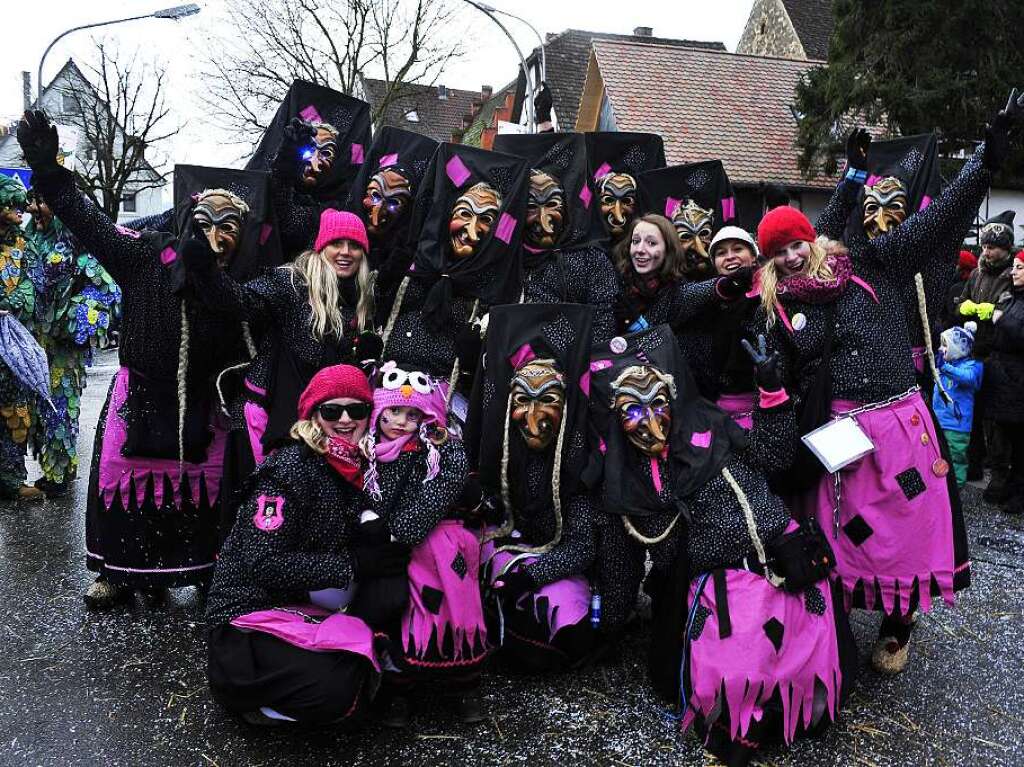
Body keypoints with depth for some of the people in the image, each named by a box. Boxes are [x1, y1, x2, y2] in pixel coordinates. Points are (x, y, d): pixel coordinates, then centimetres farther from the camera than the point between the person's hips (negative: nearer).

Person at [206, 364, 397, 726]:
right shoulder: (291, 468, -17)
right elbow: (263, 563, -23)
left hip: (308, 610, 8)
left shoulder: (357, 469, 5)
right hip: (251, 612, -8)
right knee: (337, 690, -26)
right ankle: (242, 691, 1)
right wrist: (353, 564, -22)